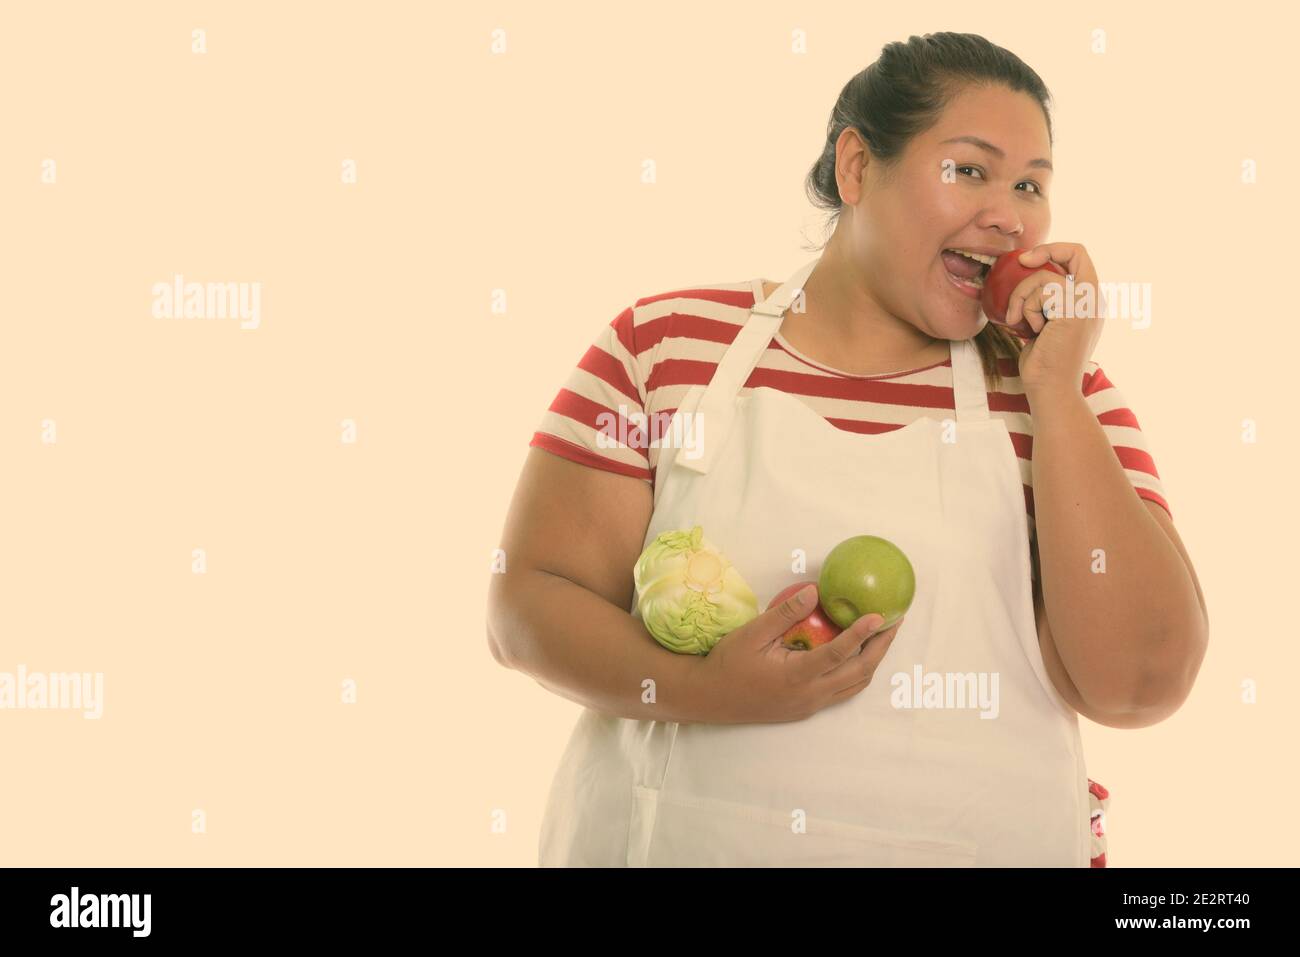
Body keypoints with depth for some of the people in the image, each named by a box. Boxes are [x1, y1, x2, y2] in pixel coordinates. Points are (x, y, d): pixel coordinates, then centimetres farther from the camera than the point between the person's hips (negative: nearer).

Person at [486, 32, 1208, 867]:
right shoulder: (669, 342, -5)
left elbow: (1138, 683, -12)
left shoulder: (1059, 391, -3)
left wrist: (1054, 387, -14)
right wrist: (701, 689, -23)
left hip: (975, 844, 1)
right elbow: (528, 600, -5)